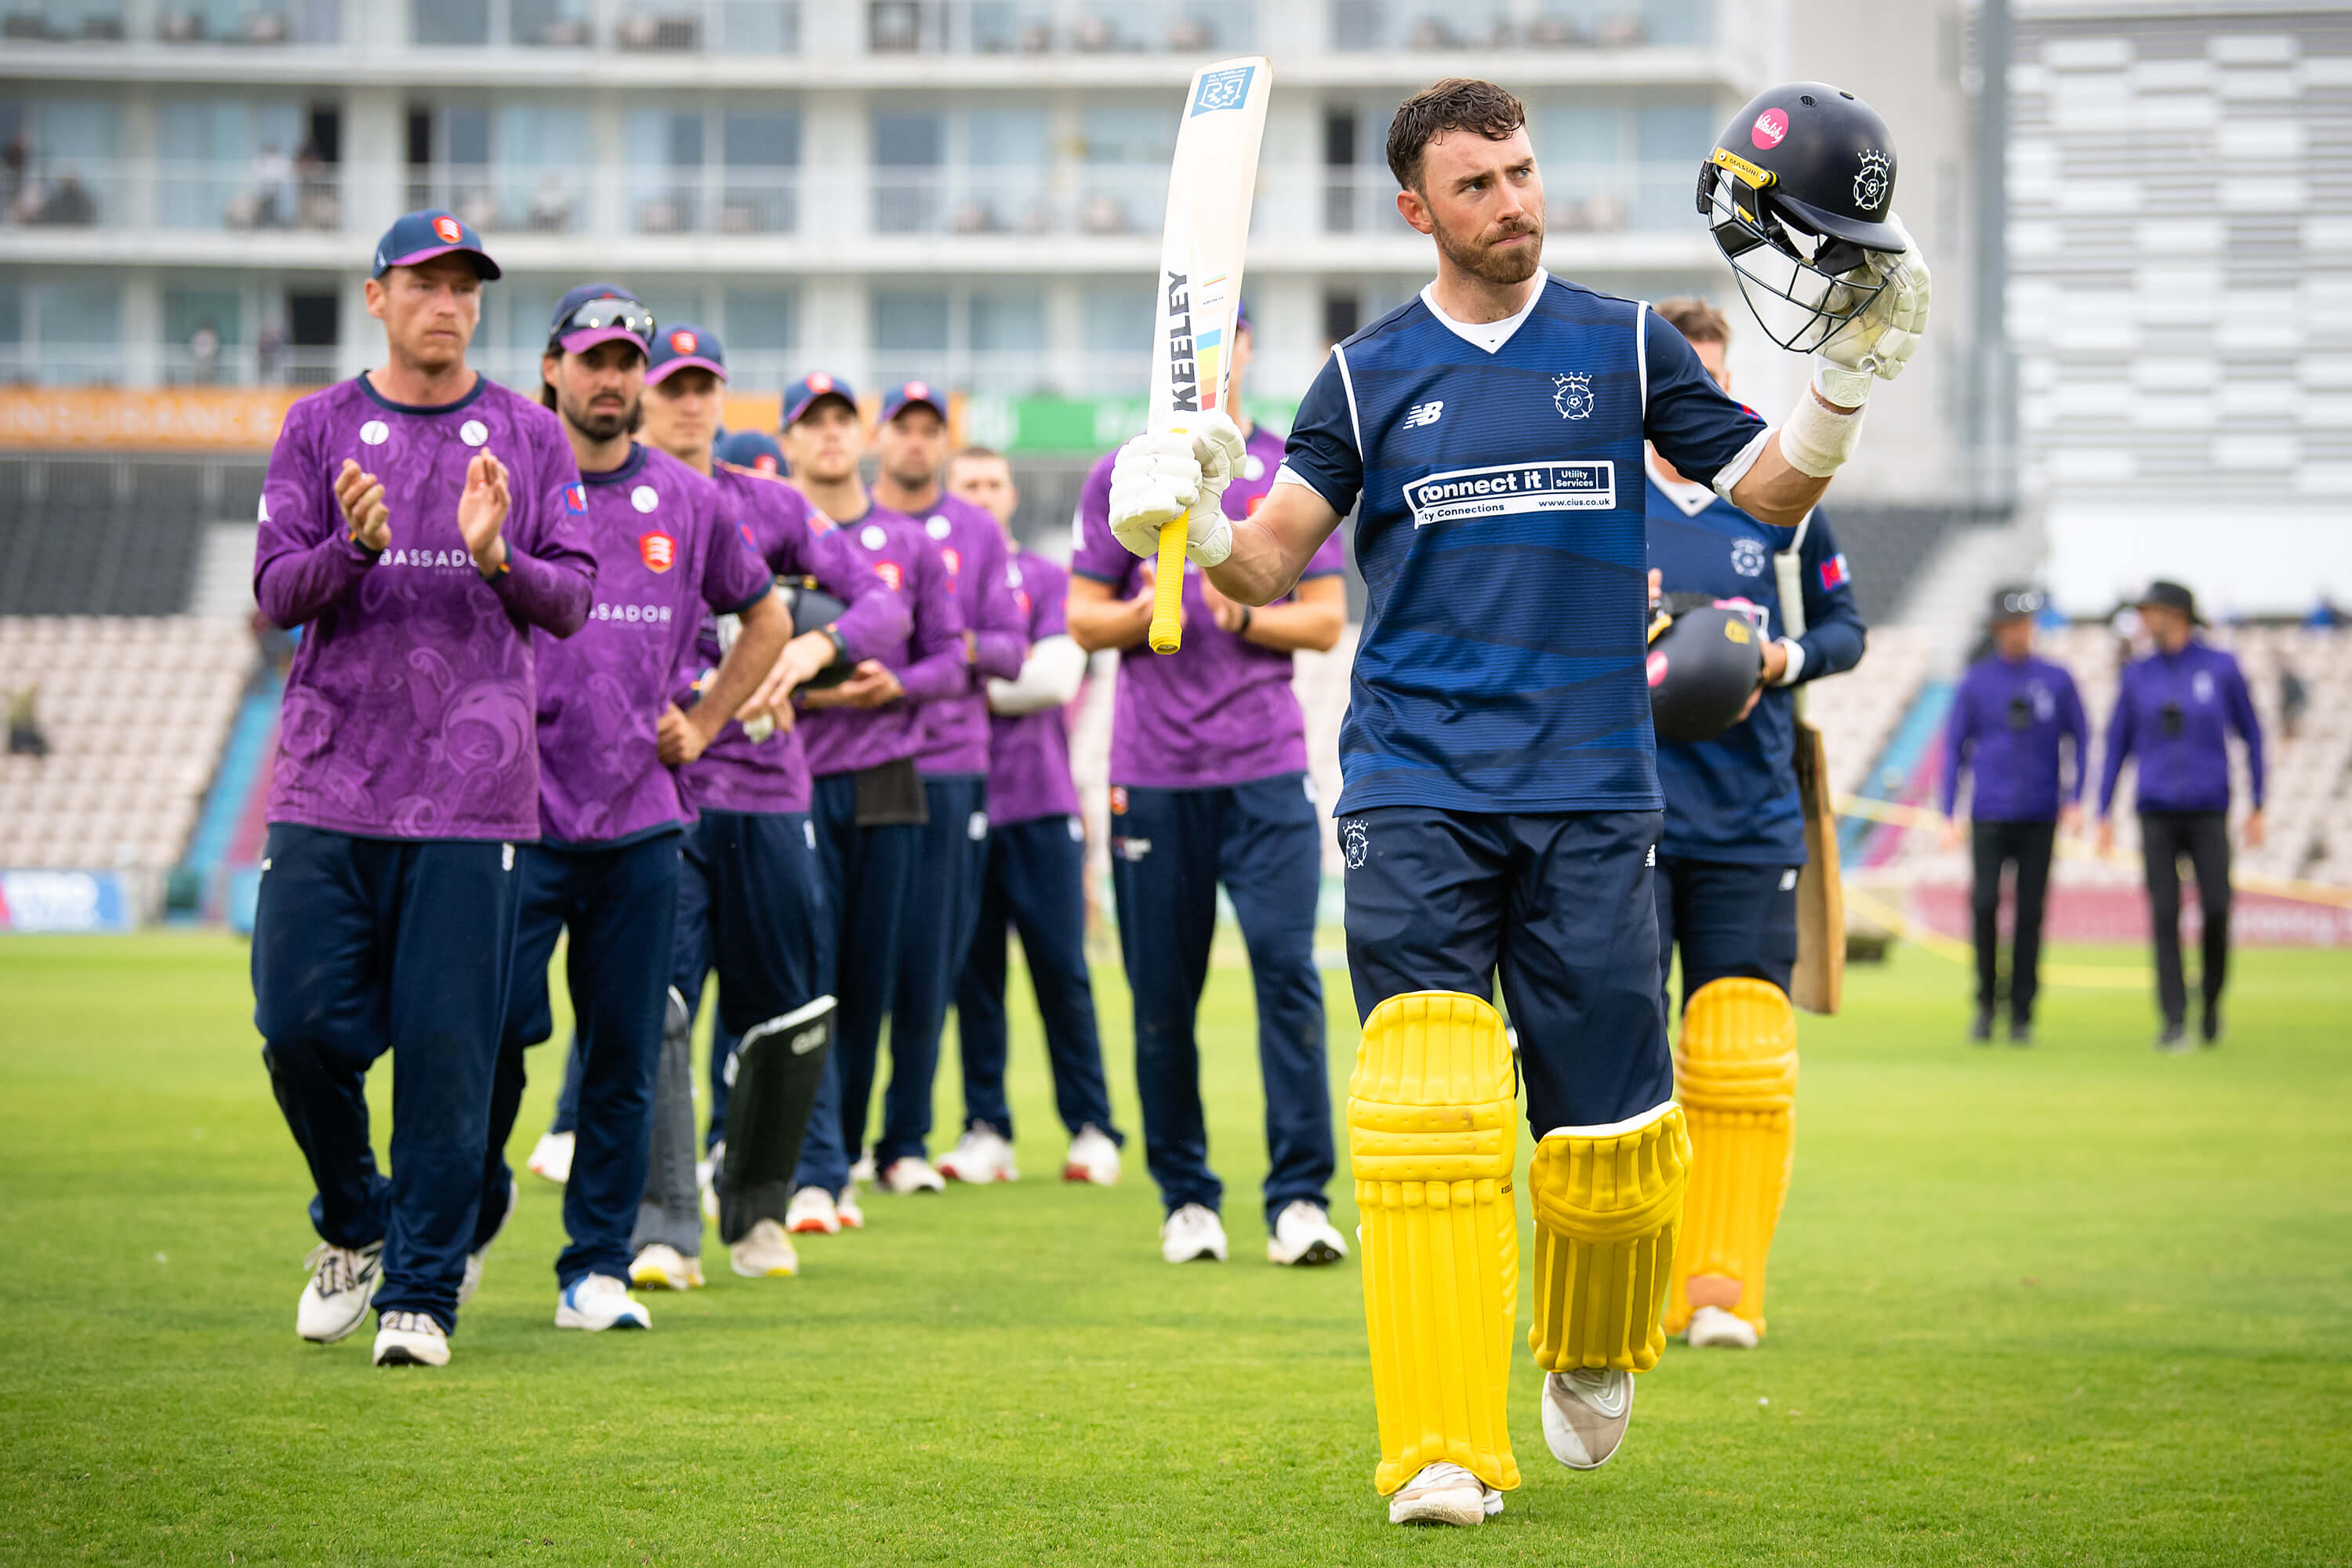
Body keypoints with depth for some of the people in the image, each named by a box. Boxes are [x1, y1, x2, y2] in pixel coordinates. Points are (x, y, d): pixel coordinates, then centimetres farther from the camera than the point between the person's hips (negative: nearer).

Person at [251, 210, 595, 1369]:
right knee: (300, 1025, -3)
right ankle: (354, 1224, 23)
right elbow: (277, 591, 2)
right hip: (329, 783, 1)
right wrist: (355, 545, -18)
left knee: (448, 1045, -4)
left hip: (471, 794, -1)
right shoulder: (319, 429, 8)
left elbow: (572, 600, 4)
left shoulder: (528, 437, 9)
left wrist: (496, 557, -17)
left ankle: (422, 1293, 3)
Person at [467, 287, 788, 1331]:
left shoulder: (686, 501, 10)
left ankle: (597, 1267, 8)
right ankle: (475, 1206, 19)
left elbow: (765, 618, 24)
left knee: (625, 1053, 2)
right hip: (516, 810, -3)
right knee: (492, 1029, -7)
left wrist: (702, 724, 14)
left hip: (640, 820, 3)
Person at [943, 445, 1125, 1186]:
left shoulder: (1049, 581, 8)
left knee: (1062, 970, -4)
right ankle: (986, 1130, 6)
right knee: (973, 974, 2)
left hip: (1040, 802, -1)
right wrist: (1008, 677, -8)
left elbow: (1057, 679, -4)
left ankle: (1092, 1129, 1)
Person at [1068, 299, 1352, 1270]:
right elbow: (1084, 621, 9)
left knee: (1286, 964, -14)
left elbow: (1326, 620, 8)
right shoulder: (1122, 478, 10)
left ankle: (1299, 1198, -13)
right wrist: (1152, 607, -11)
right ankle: (1186, 1199, 13)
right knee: (1163, 996, 2)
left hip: (1266, 766, -1)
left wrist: (1244, 616, -10)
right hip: (1152, 771, 1)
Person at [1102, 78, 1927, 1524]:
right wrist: (1191, 522, -17)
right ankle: (1444, 1450, -14)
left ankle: (1592, 1354, 32)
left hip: (1590, 796, 1)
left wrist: (1847, 375, -7)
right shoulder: (1368, 376, 8)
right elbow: (1270, 564, 5)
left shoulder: (1626, 347, 9)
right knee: (1428, 1113, -15)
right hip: (1414, 792, -1)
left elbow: (1766, 497, 9)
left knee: (1609, 1130, 1)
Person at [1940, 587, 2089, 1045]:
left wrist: (2074, 800, 0)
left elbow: (2079, 742, 11)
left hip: (2040, 817, 0)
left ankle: (2022, 1013, 5)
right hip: (1989, 814, 0)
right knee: (1985, 904, -13)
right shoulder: (1976, 681, 6)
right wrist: (1949, 815, 3)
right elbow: (1955, 747, 9)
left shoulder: (2056, 680, 7)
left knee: (2030, 912, -2)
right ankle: (1986, 1002, 3)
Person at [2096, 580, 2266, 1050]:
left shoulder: (2222, 668, -1)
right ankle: (2175, 1023, -5)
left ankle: (2211, 997, 19)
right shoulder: (2137, 675, 5)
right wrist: (2104, 817, 3)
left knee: (2217, 912, -9)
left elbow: (2251, 736, 6)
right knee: (2165, 915, -9)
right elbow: (2116, 746, 9)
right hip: (2156, 813, 1)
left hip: (2209, 813, -1)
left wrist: (2257, 809, 2)